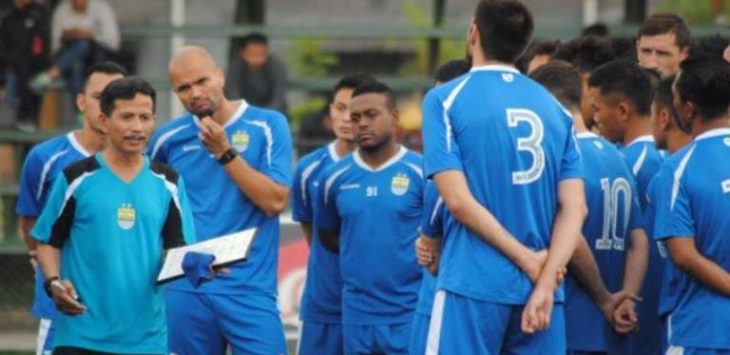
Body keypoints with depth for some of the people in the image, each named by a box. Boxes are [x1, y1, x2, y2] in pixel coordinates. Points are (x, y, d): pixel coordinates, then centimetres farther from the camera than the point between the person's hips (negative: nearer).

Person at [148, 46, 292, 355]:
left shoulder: (267, 126, -1)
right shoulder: (169, 138, 7)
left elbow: (275, 201, -10)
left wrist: (224, 152, -12)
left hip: (250, 287, -3)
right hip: (184, 291, 3)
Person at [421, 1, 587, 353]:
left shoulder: (445, 100, -2)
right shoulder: (555, 109, 11)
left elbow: (459, 200, -10)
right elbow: (574, 208, 2)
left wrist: (531, 264, -7)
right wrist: (544, 282, -6)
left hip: (473, 284, -4)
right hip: (541, 286, 4)